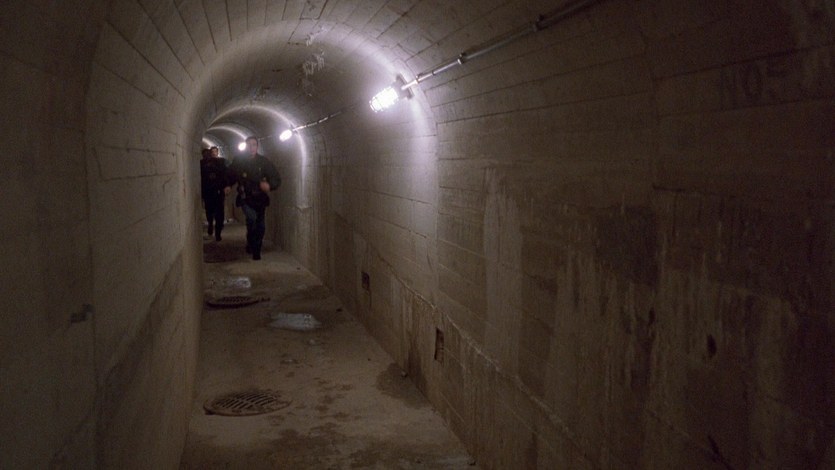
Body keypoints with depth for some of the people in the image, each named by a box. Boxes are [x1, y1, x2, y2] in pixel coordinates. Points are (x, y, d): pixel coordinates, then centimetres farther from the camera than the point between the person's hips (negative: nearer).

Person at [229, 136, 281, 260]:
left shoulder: (264, 161, -3)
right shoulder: (239, 161, -2)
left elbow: (276, 178, -6)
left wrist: (269, 185, -24)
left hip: (260, 198, 2)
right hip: (245, 198, -2)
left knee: (260, 226, 6)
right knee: (251, 218, -25)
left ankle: (256, 251, 23)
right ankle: (250, 244, -6)